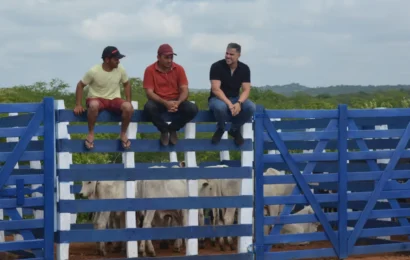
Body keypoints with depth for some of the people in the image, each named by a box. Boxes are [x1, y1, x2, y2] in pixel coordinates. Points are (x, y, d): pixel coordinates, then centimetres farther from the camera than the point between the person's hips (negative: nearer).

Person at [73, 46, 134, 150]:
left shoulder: (121, 70, -6)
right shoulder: (93, 71, -16)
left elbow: (127, 84, 11)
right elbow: (80, 85, -6)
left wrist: (128, 101, 0)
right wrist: (78, 105, -13)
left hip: (114, 99, 3)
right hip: (97, 98, -3)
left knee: (128, 108, -30)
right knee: (94, 105, -41)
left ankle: (123, 134, -5)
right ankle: (91, 133, -20)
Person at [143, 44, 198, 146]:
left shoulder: (179, 69, -1)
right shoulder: (150, 70, -7)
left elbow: (184, 90, -5)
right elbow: (149, 92, -13)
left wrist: (178, 103, -27)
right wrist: (165, 103, -29)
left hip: (176, 101, 2)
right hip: (159, 102, -2)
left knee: (192, 109, -26)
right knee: (148, 107, -36)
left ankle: (172, 129, -1)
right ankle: (164, 130, -8)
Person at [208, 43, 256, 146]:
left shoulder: (244, 68, -3)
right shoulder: (216, 66, -14)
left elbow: (246, 90, -8)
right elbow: (215, 89, -21)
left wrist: (239, 103, -30)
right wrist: (229, 104, -34)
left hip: (235, 99, 3)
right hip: (217, 98, -3)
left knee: (251, 107, -28)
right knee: (220, 106, -41)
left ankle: (235, 129, 1)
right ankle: (220, 128, -5)